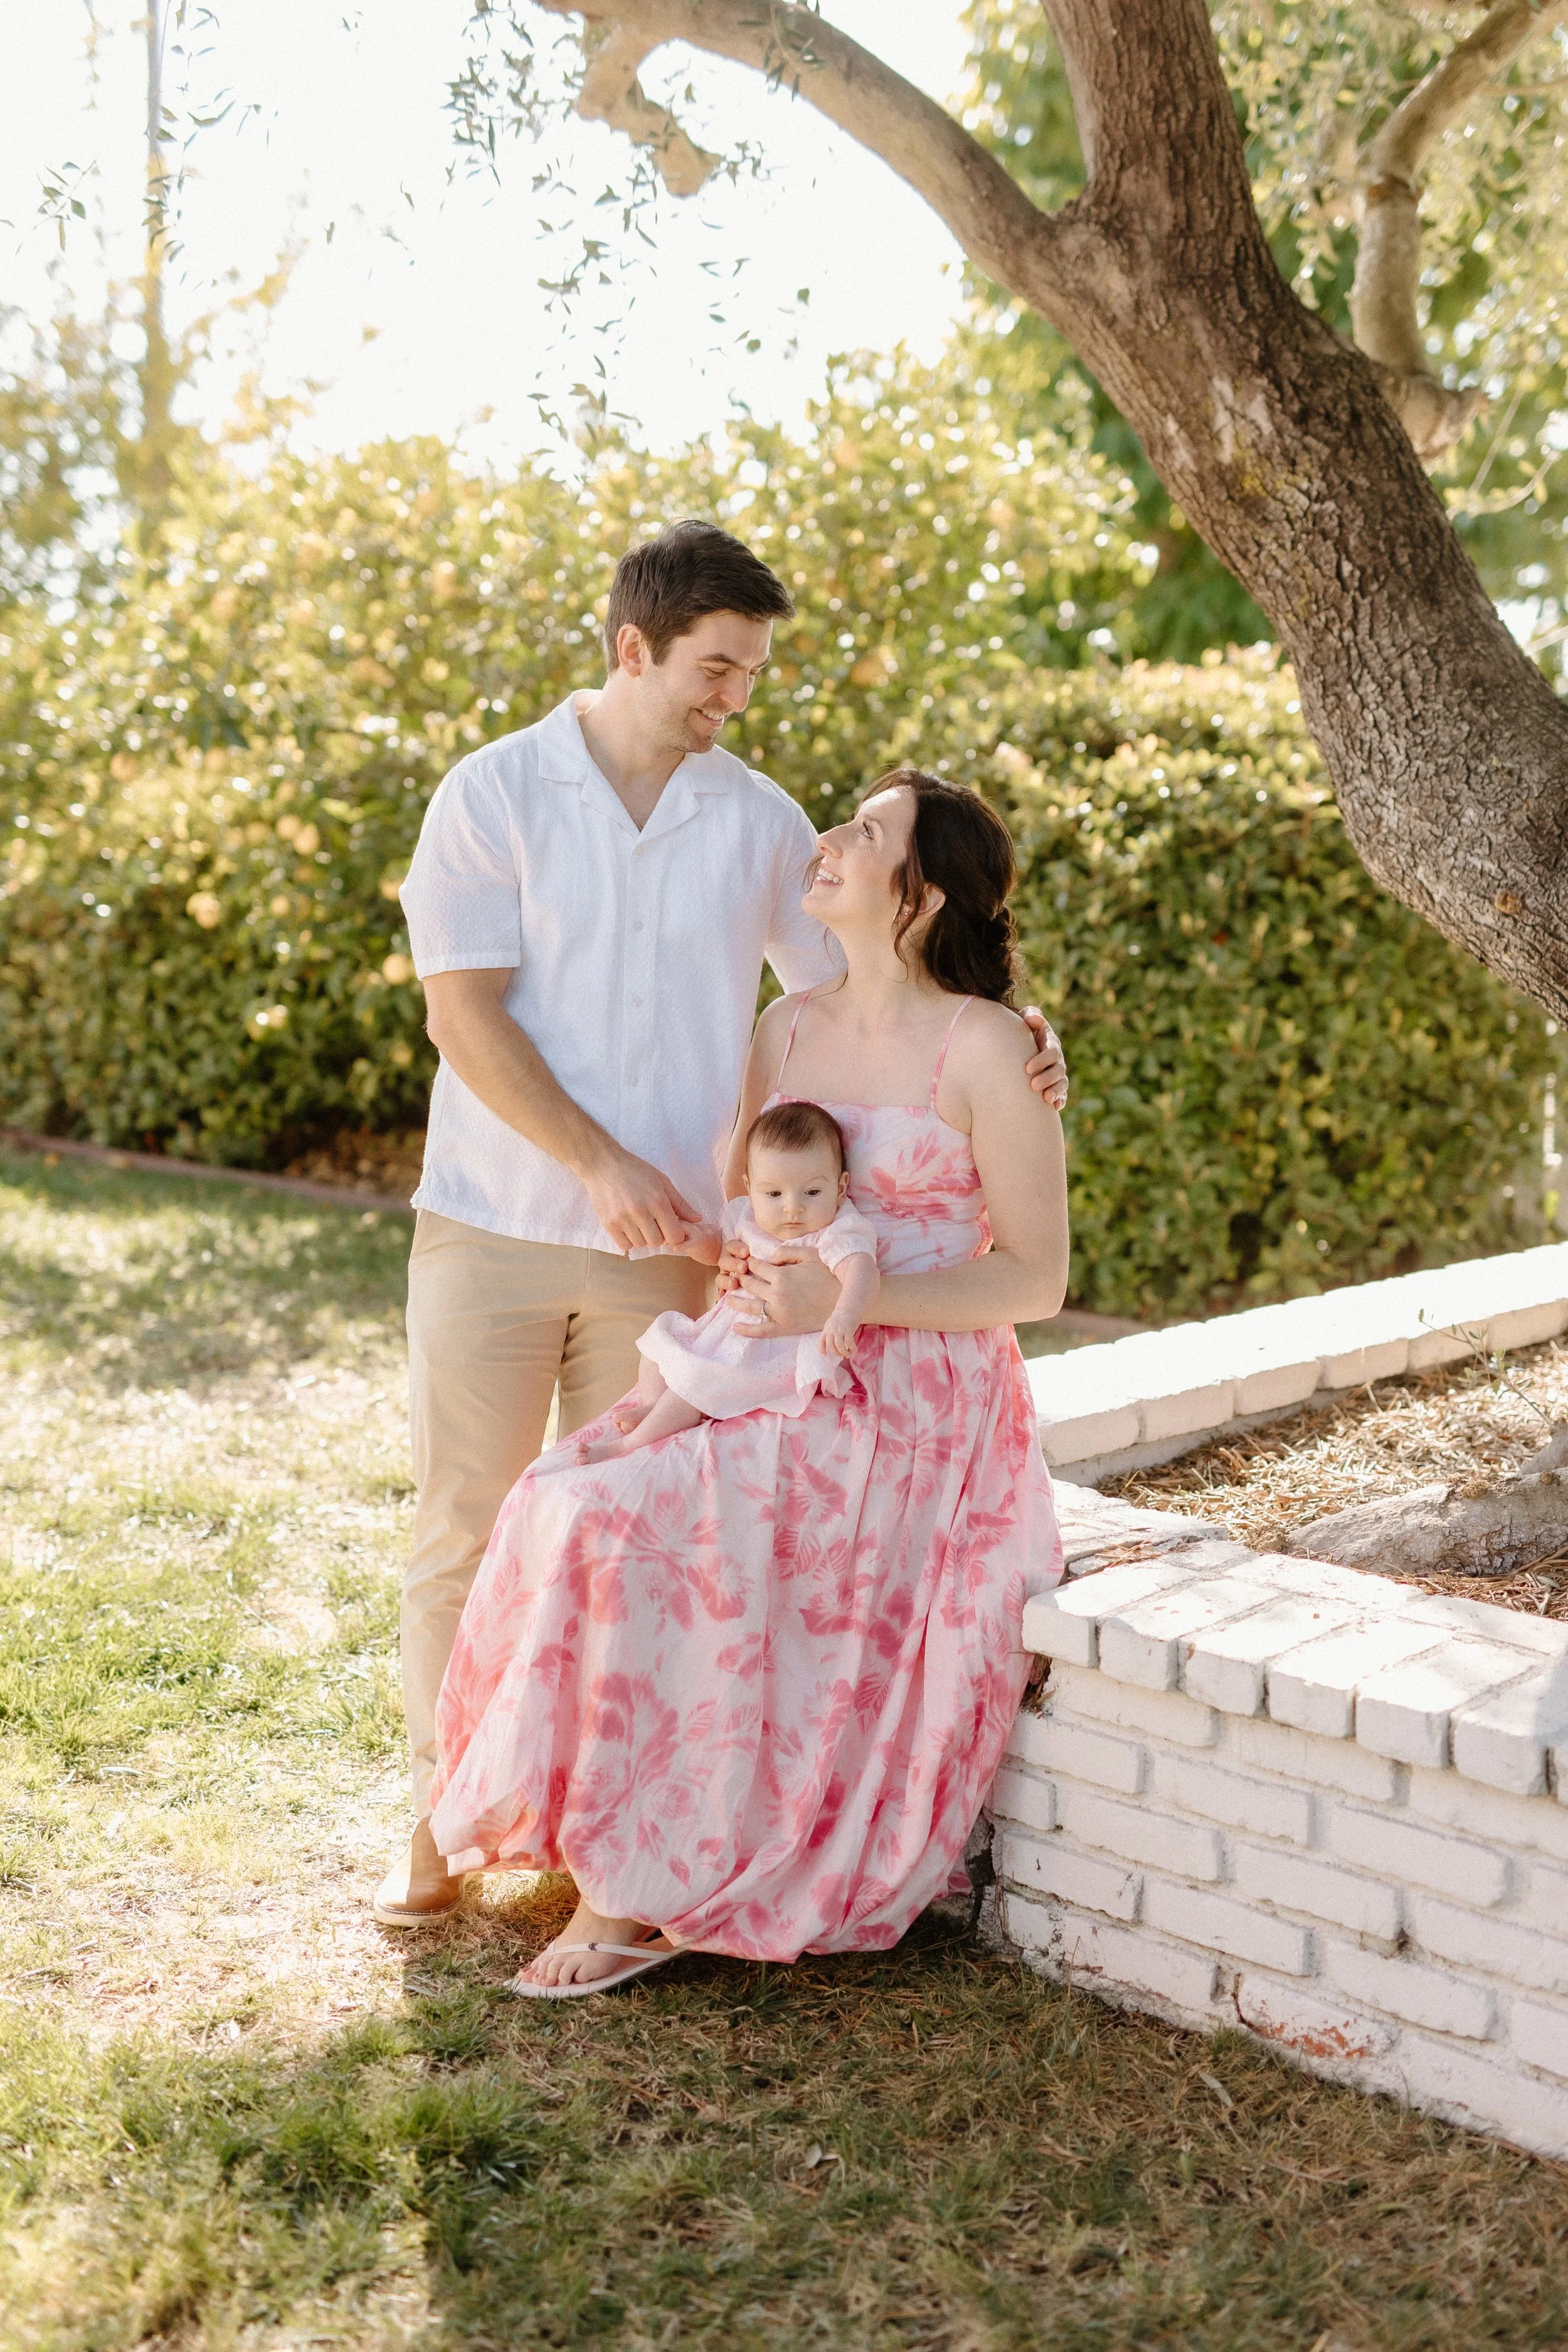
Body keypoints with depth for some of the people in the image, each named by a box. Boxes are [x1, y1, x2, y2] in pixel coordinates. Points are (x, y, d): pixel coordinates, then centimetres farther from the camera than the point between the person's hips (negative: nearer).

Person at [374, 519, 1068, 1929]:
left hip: (665, 1247, 2)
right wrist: (601, 1163, -18)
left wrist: (1014, 1030, -6)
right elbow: (464, 1014, -10)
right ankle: (438, 1822, 19)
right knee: (465, 1526, 5)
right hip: (494, 1230, -2)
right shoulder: (494, 795, -3)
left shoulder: (760, 822, 4)